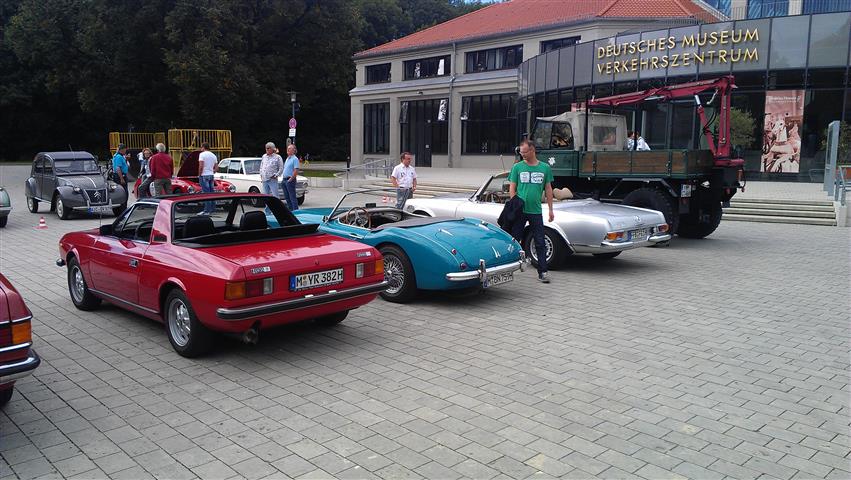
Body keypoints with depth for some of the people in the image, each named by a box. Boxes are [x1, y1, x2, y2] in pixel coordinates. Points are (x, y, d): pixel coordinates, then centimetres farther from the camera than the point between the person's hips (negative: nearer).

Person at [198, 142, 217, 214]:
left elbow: (201, 166, -16)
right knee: (211, 192, 11)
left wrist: (199, 175, -8)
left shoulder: (202, 154, -9)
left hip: (204, 175, -7)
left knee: (206, 193, -8)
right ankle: (212, 209, 14)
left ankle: (207, 210, -10)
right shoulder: (213, 155, 14)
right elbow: (215, 168, 14)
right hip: (211, 176, 7)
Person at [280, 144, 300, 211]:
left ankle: (295, 211, -4)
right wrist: (283, 180, 15)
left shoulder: (295, 159, -10)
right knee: (287, 197, 12)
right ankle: (290, 210, 19)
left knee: (292, 197, -7)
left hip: (290, 180, -9)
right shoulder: (287, 158, 18)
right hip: (284, 180, 9)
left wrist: (291, 179, -18)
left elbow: (296, 170, -18)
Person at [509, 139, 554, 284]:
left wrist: (550, 209, 6)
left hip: (536, 212, 1)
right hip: (519, 211, -1)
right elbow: (512, 188, 2)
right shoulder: (517, 167, 2)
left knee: (540, 243, 4)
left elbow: (548, 189, 10)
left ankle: (542, 272, 10)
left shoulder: (545, 168, 5)